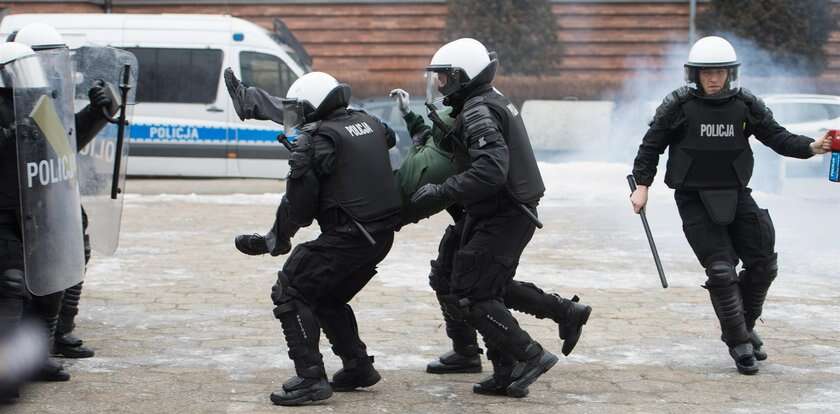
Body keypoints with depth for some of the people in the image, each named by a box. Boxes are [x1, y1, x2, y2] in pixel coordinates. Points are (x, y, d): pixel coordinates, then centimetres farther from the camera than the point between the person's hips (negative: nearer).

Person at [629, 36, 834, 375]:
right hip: (694, 200, -4)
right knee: (721, 269, -11)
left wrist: (811, 147, -17)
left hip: (734, 195, 4)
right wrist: (642, 185, -6)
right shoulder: (679, 106, -8)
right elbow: (652, 145, 0)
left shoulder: (745, 104, -1)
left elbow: (776, 136, -1)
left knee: (763, 264, 3)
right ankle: (739, 343, 1)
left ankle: (742, 326, 26)